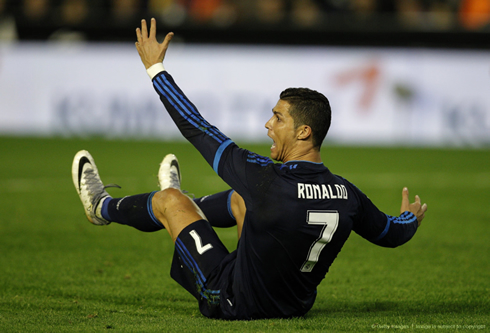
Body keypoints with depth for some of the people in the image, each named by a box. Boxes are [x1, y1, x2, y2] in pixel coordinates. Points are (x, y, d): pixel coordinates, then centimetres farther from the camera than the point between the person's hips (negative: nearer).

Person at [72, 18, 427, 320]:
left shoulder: (267, 180, -32)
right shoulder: (345, 193, -17)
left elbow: (198, 129, -23)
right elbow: (391, 234, 1)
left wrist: (155, 67, -12)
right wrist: (411, 218, 26)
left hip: (235, 304, -6)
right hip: (297, 303, 6)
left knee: (170, 200, 11)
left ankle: (104, 208, 42)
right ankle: (186, 209, 57)